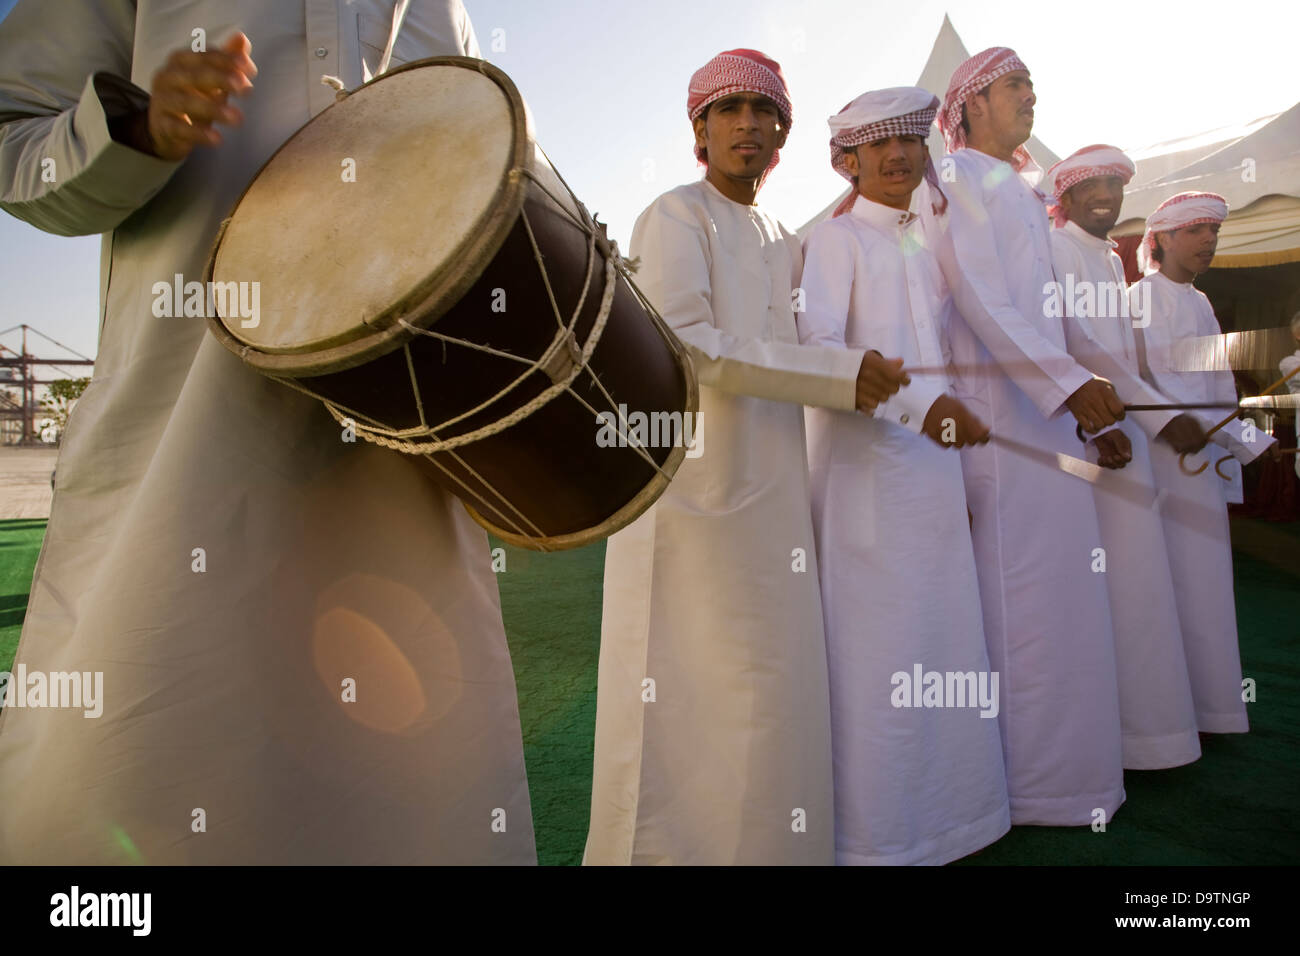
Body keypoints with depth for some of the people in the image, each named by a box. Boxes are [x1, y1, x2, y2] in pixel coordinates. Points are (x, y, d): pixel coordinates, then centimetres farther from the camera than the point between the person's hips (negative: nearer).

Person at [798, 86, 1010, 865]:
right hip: (865, 464, -7)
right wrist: (918, 400, -25)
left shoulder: (930, 240, 19)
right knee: (876, 645, -3)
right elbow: (818, 347, -17)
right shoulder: (835, 239, -3)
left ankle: (941, 808, 26)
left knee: (942, 644, 11)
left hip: (934, 459, 7)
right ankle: (873, 831, 11)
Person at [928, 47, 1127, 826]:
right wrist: (1069, 382, -21)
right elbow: (982, 302, -15)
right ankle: (1029, 784, 4)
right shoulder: (961, 179, -4)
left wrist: (1093, 407, 18)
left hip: (1046, 408, 9)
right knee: (1020, 595, -6)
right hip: (999, 409, -9)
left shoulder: (1021, 191, 23)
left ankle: (1060, 768, 21)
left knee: (1057, 590, 10)